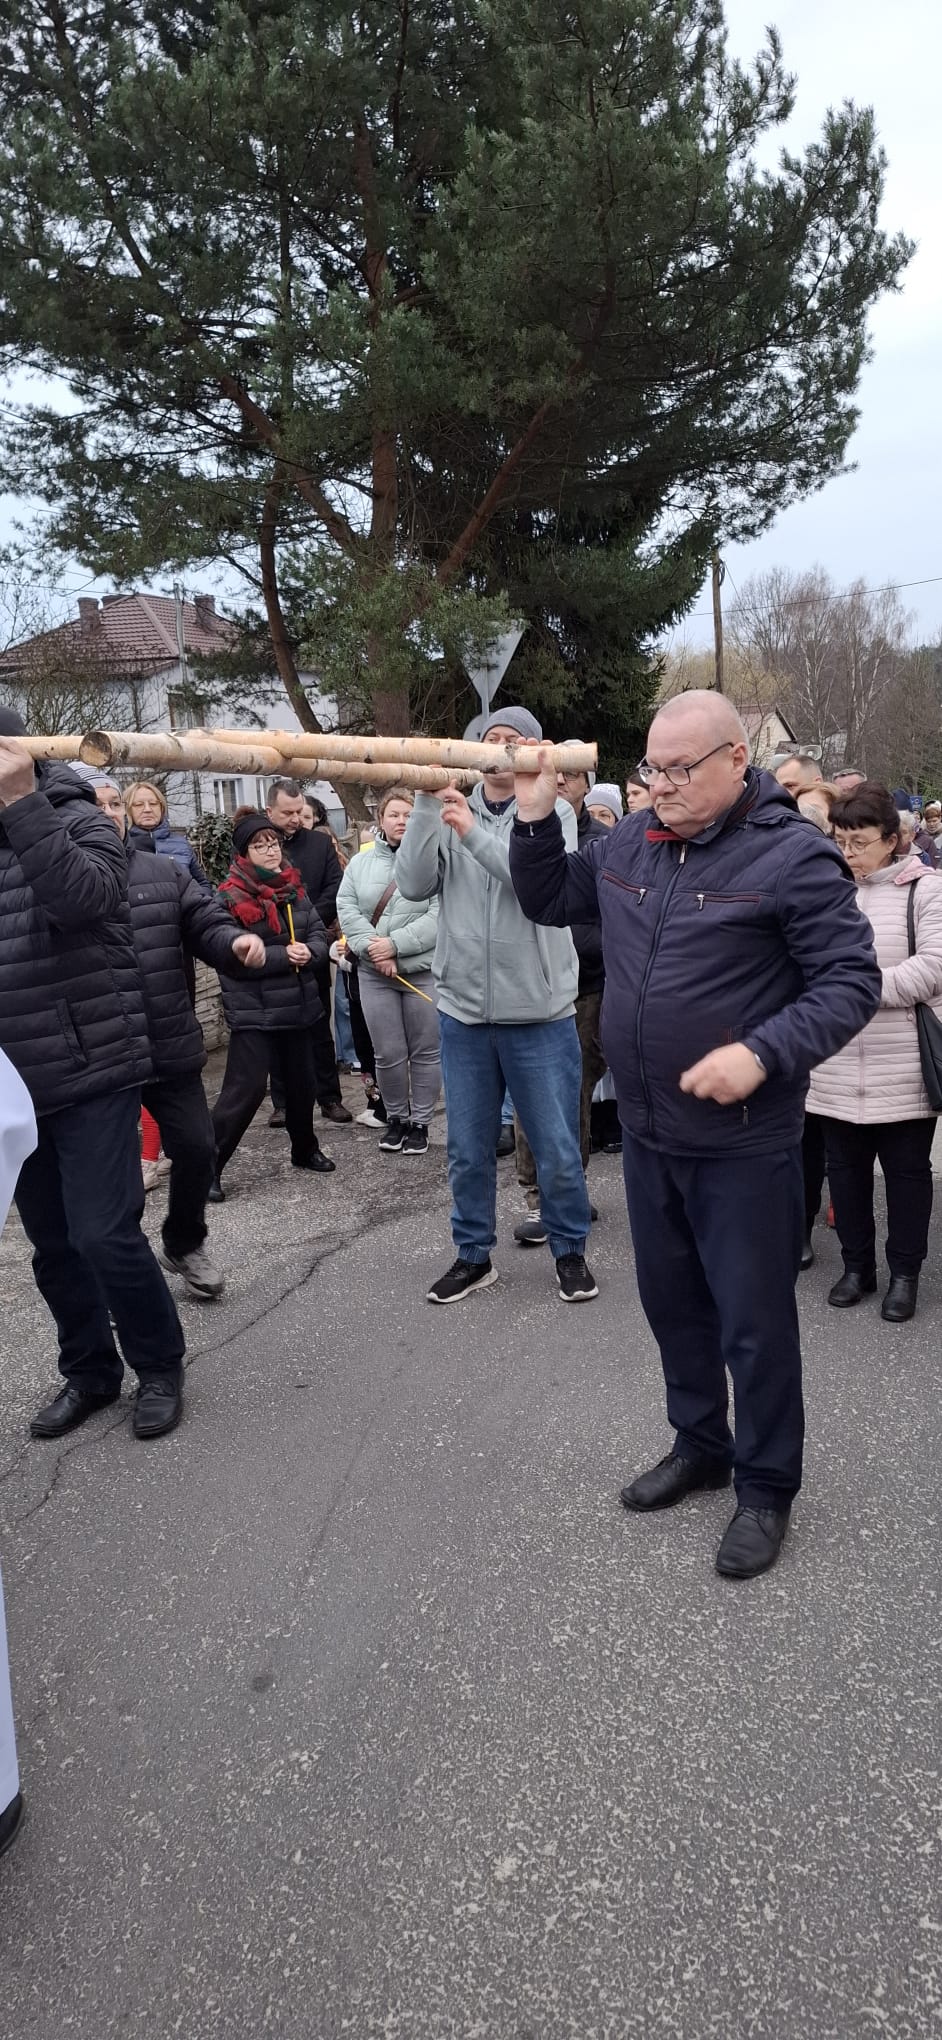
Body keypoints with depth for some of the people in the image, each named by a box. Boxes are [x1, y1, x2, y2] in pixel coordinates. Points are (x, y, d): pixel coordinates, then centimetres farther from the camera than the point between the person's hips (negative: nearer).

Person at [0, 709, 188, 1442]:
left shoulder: (78, 821, -6)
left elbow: (84, 897, -29)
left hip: (92, 1077, -5)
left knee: (104, 1234, -5)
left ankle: (160, 1369, 16)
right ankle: (89, 1371, 30)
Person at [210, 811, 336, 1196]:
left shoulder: (293, 887, 9)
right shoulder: (230, 897, -11)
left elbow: (317, 933, 8)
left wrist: (310, 951, -15)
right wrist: (283, 955, -22)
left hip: (296, 1004, 7)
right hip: (253, 1010, -6)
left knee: (301, 1082, 17)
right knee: (246, 1088, -10)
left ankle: (305, 1149, 38)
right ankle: (208, 1166, -1)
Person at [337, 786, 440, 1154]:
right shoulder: (359, 863, 8)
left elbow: (439, 916, -14)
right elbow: (347, 910, 0)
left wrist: (394, 945, -17)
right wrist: (376, 951, -13)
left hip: (424, 971, -3)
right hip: (375, 974, 3)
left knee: (425, 1052, 6)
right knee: (387, 1054, 8)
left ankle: (420, 1121, 21)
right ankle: (396, 1117, 27)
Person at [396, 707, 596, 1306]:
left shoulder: (553, 811, -1)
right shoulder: (450, 810, 5)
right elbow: (415, 885, -7)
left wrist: (474, 834, -24)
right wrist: (426, 805, -15)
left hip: (540, 1012, -2)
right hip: (462, 1011, 2)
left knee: (558, 1148, 7)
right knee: (469, 1149, 13)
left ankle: (570, 1250, 27)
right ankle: (474, 1254, 29)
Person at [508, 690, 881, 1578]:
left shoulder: (791, 854, -15)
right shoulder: (628, 842, 4)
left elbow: (852, 981, -15)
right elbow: (547, 901, 18)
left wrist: (761, 1054, -27)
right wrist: (534, 816, 2)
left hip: (743, 1144, -6)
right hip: (648, 1131, 6)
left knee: (754, 1322, 6)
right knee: (671, 1300, 20)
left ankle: (766, 1489, 25)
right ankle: (699, 1445, 40)